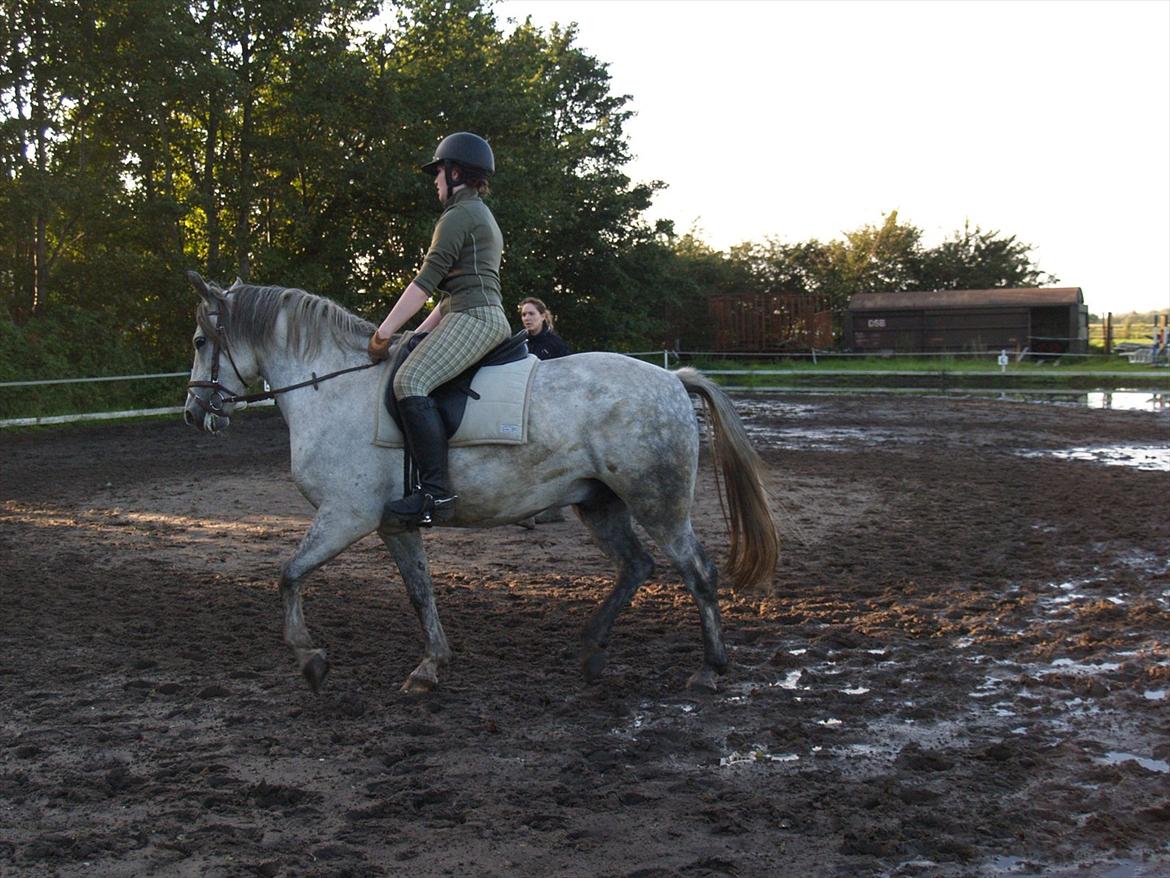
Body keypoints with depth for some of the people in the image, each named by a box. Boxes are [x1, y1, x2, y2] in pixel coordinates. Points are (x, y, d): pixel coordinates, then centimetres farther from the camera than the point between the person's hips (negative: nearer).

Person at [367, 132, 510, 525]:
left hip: (473, 318, -11)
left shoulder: (459, 215, -5)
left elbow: (426, 282, -12)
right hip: (488, 318, 11)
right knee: (412, 376, 18)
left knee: (410, 381, -27)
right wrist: (417, 335, 24)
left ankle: (436, 492, -36)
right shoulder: (483, 217, 28)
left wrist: (383, 334, -11)